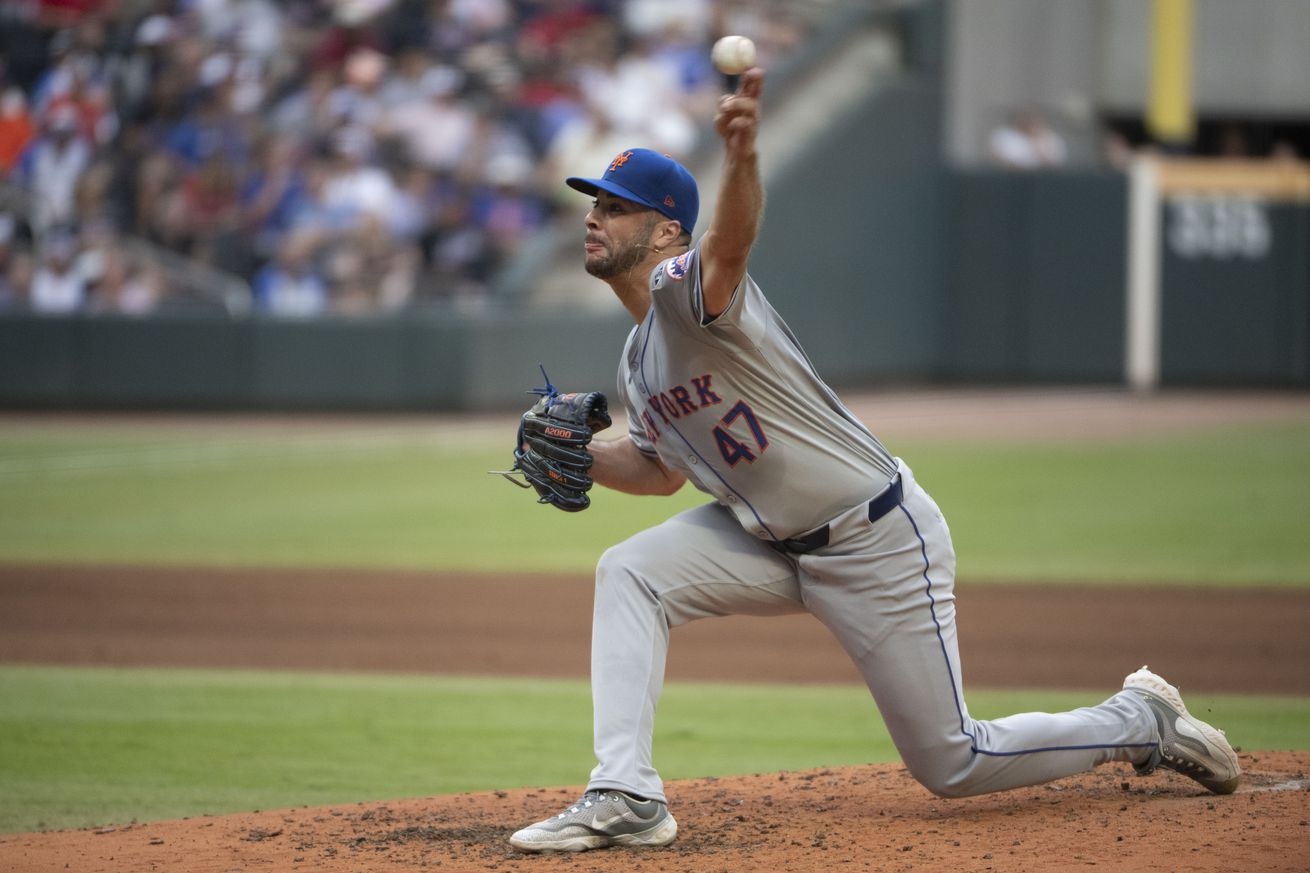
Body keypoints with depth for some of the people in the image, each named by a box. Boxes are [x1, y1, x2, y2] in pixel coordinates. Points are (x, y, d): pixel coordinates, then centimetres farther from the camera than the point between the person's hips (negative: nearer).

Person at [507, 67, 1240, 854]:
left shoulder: (688, 286, -21)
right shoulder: (639, 360, 8)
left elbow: (732, 239, -45)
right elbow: (664, 469, 22)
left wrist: (742, 159, -67)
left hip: (880, 541, -8)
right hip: (775, 543, 8)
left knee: (954, 765, -1)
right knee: (629, 573, -11)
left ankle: (1143, 722, 22)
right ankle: (626, 798, -15)